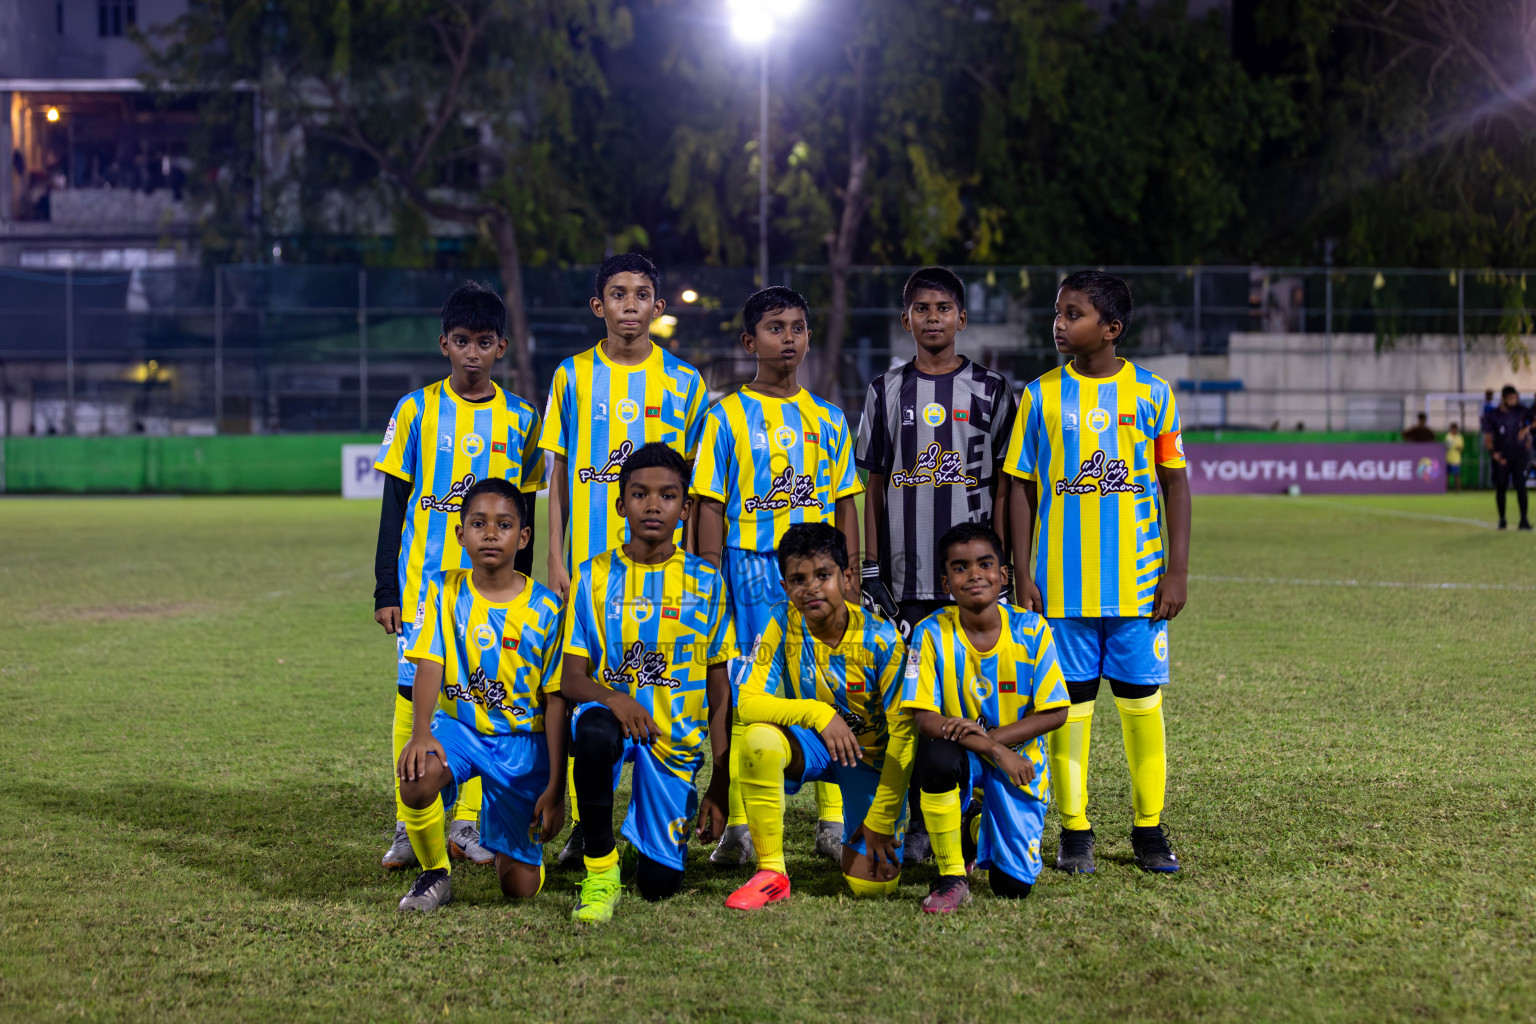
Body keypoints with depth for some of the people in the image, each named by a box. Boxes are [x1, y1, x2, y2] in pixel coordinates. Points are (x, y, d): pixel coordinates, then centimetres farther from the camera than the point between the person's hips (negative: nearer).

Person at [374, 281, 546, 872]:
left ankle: (468, 824, 10)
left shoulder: (519, 419, 7)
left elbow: (522, 515, 11)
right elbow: (393, 507, 4)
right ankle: (409, 826, 5)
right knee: (416, 692, -5)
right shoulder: (417, 410, 3)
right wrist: (385, 589, -1)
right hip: (424, 578, -1)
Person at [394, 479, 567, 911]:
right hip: (458, 726, 1)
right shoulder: (444, 591, -2)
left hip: (523, 738, -1)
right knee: (415, 778, -36)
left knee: (521, 886, -3)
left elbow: (556, 700, -5)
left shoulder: (546, 609, -7)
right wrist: (420, 733, -30)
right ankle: (434, 874, -6)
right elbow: (428, 666, -11)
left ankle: (513, 838, 36)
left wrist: (555, 787, -8)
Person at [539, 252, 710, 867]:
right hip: (589, 562, 0)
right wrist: (555, 559, 0)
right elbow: (558, 475, 7)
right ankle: (582, 827, 10)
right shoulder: (572, 377, 7)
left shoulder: (684, 382, 6)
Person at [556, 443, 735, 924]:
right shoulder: (594, 576, 0)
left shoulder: (706, 583, 1)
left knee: (660, 883, -8)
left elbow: (720, 696, 4)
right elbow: (571, 678, -2)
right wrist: (612, 697, -26)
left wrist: (719, 789, 1)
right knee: (595, 732, -39)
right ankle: (600, 868, -19)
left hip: (678, 735, 1)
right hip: (612, 709, 0)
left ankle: (642, 827, 30)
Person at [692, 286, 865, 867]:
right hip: (749, 567, -3)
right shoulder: (727, 416, 3)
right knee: (745, 694, -3)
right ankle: (738, 824, 4)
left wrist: (849, 576, 6)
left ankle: (832, 822, 9)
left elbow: (845, 506, 13)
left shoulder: (827, 419, 13)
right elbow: (711, 506, 0)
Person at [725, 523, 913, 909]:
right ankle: (771, 874, -19)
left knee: (872, 883, -13)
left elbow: (903, 734, -15)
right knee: (759, 738, -34)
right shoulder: (783, 625, -16)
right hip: (810, 744, 1)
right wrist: (817, 713, -37)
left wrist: (880, 821, -15)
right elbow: (748, 703, -21)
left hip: (871, 753, -1)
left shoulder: (880, 639, -21)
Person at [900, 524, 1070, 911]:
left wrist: (992, 735, -22)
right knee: (937, 755, -39)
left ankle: (985, 829, 27)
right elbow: (925, 718, -17)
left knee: (1013, 886, -11)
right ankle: (951, 878, -18)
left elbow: (1055, 713, -8)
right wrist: (996, 751, -27)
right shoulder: (932, 633, -12)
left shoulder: (1031, 630, -10)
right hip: (963, 756, -1)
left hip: (1019, 762, 1)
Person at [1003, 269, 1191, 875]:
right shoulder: (1041, 397, 3)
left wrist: (1177, 570, -2)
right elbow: (1022, 488, 5)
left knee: (1141, 699, 4)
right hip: (1063, 584, 0)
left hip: (1139, 581, 0)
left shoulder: (1152, 394, 2)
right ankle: (1074, 830, 13)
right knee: (1071, 700, 3)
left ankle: (1149, 829, 15)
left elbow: (1175, 484, 5)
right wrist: (1023, 575, -1)